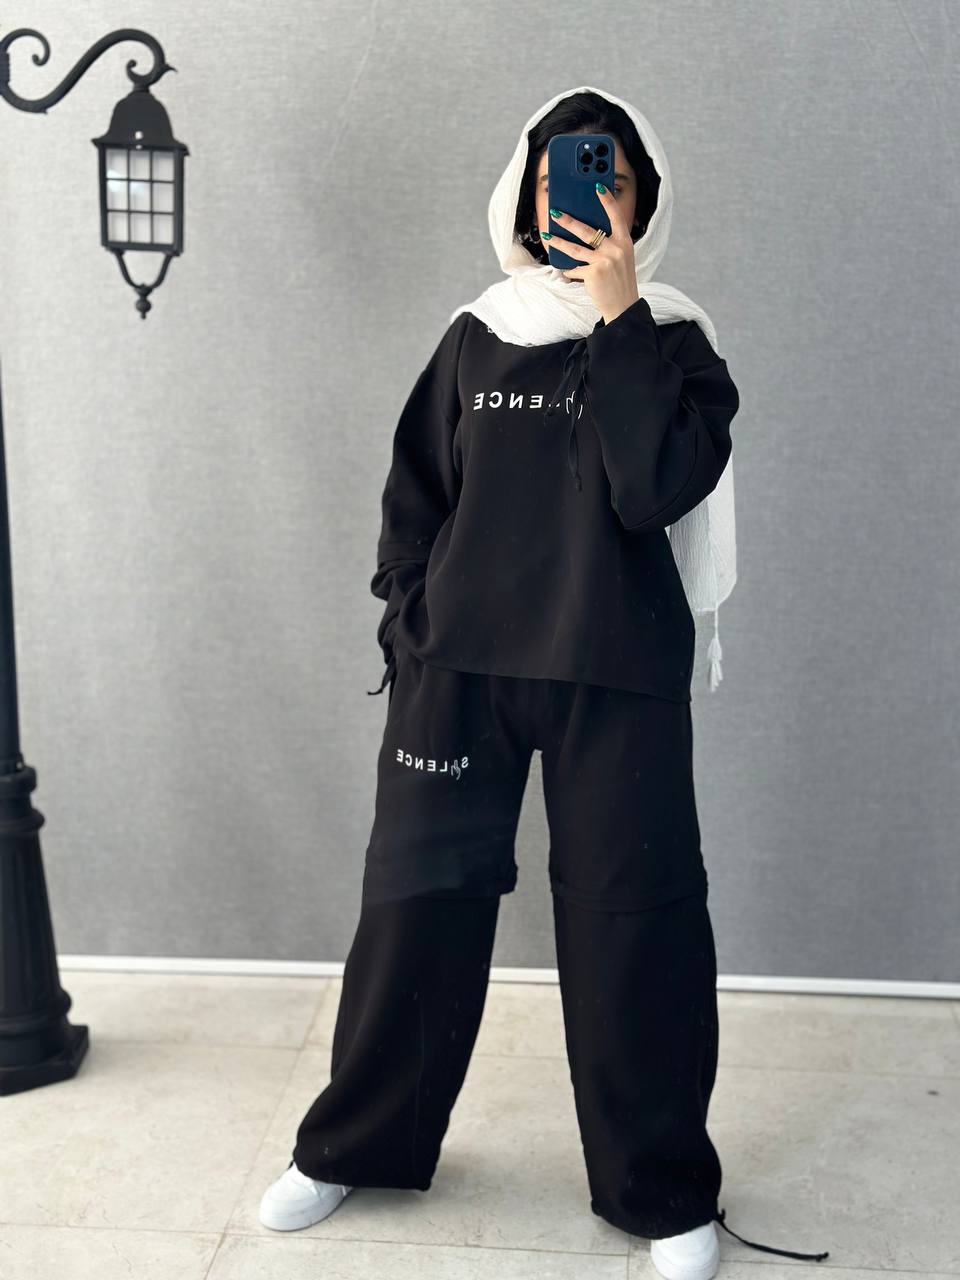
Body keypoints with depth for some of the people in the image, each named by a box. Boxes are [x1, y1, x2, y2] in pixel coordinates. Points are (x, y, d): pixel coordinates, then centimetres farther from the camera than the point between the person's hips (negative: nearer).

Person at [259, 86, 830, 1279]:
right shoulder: (475, 337, 10)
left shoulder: (673, 341, 3)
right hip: (459, 665, 2)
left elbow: (657, 488, -14)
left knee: (632, 924, 2)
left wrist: (620, 321, -14)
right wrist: (408, 632, 3)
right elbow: (413, 497, 12)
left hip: (616, 678, -2)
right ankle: (352, 1144, 28)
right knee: (414, 902, 6)